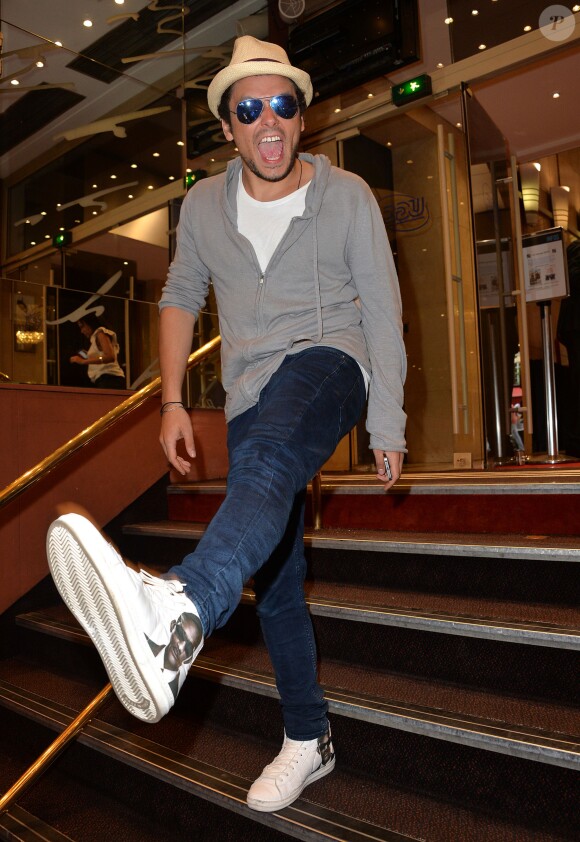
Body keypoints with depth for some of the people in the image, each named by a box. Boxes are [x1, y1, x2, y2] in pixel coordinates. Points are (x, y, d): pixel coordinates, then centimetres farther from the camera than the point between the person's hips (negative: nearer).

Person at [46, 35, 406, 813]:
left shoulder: (347, 196, 1)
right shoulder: (204, 205, 8)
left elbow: (382, 313, 0)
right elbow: (181, 298, 16)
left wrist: (388, 426, -3)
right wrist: (173, 402, 6)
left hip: (325, 363, -3)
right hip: (249, 396, 4)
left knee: (269, 456, -41)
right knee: (273, 582, 4)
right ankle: (308, 741, 20)